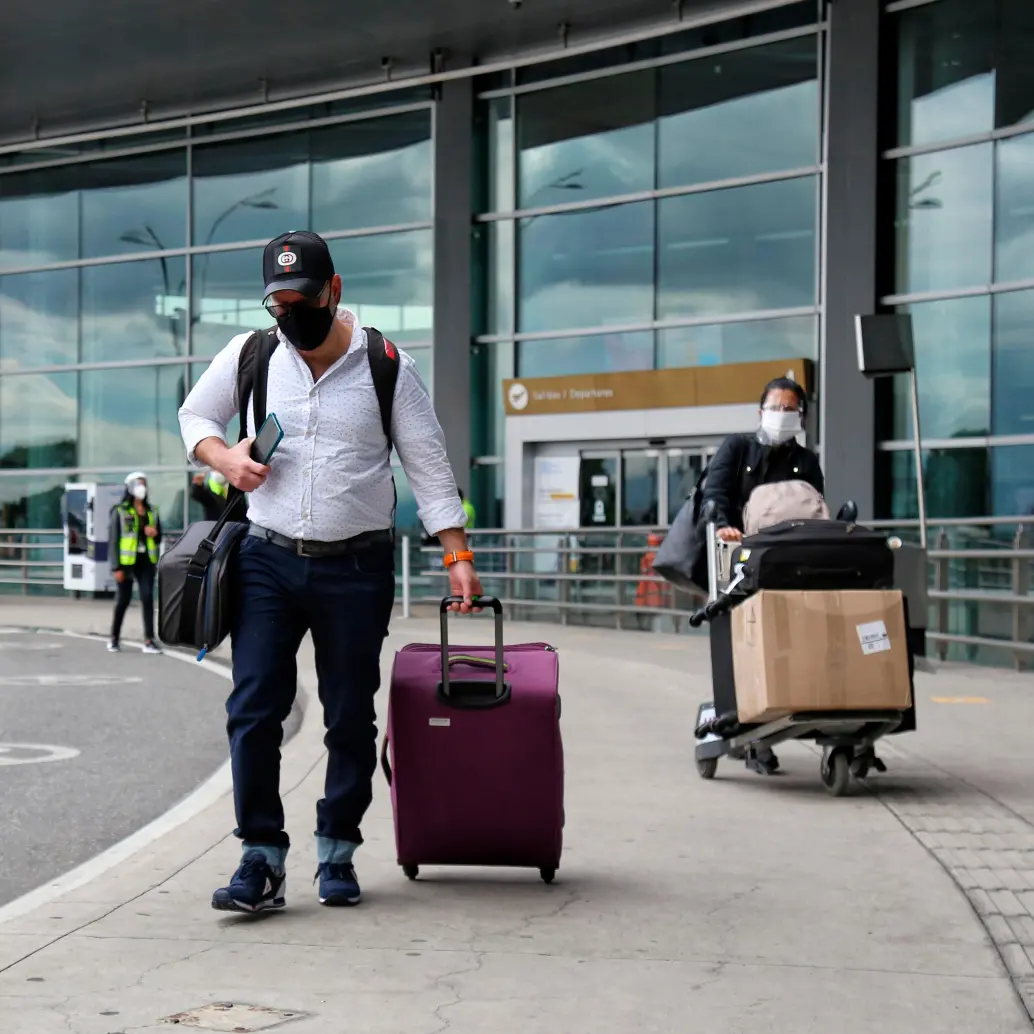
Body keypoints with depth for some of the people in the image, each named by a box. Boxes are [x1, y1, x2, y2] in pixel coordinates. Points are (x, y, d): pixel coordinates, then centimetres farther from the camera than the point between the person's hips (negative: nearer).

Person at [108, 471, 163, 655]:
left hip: (146, 561, 3)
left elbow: (159, 539, 20)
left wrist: (154, 533, -5)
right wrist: (116, 567, -11)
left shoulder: (152, 511, 14)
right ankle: (114, 638, 19)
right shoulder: (120, 511, -1)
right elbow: (113, 540, -4)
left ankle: (149, 640, -8)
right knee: (123, 600, 4)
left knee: (148, 598, -6)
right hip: (127, 562, -3)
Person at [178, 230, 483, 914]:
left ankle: (338, 852, 18)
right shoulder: (250, 356, 3)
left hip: (357, 568, -1)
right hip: (268, 561, 1)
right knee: (253, 710, -7)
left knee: (351, 718, 5)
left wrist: (458, 556, -6)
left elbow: (429, 466, 0)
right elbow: (195, 415, 18)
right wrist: (224, 457, -4)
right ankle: (262, 860, -3)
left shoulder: (387, 366, -2)